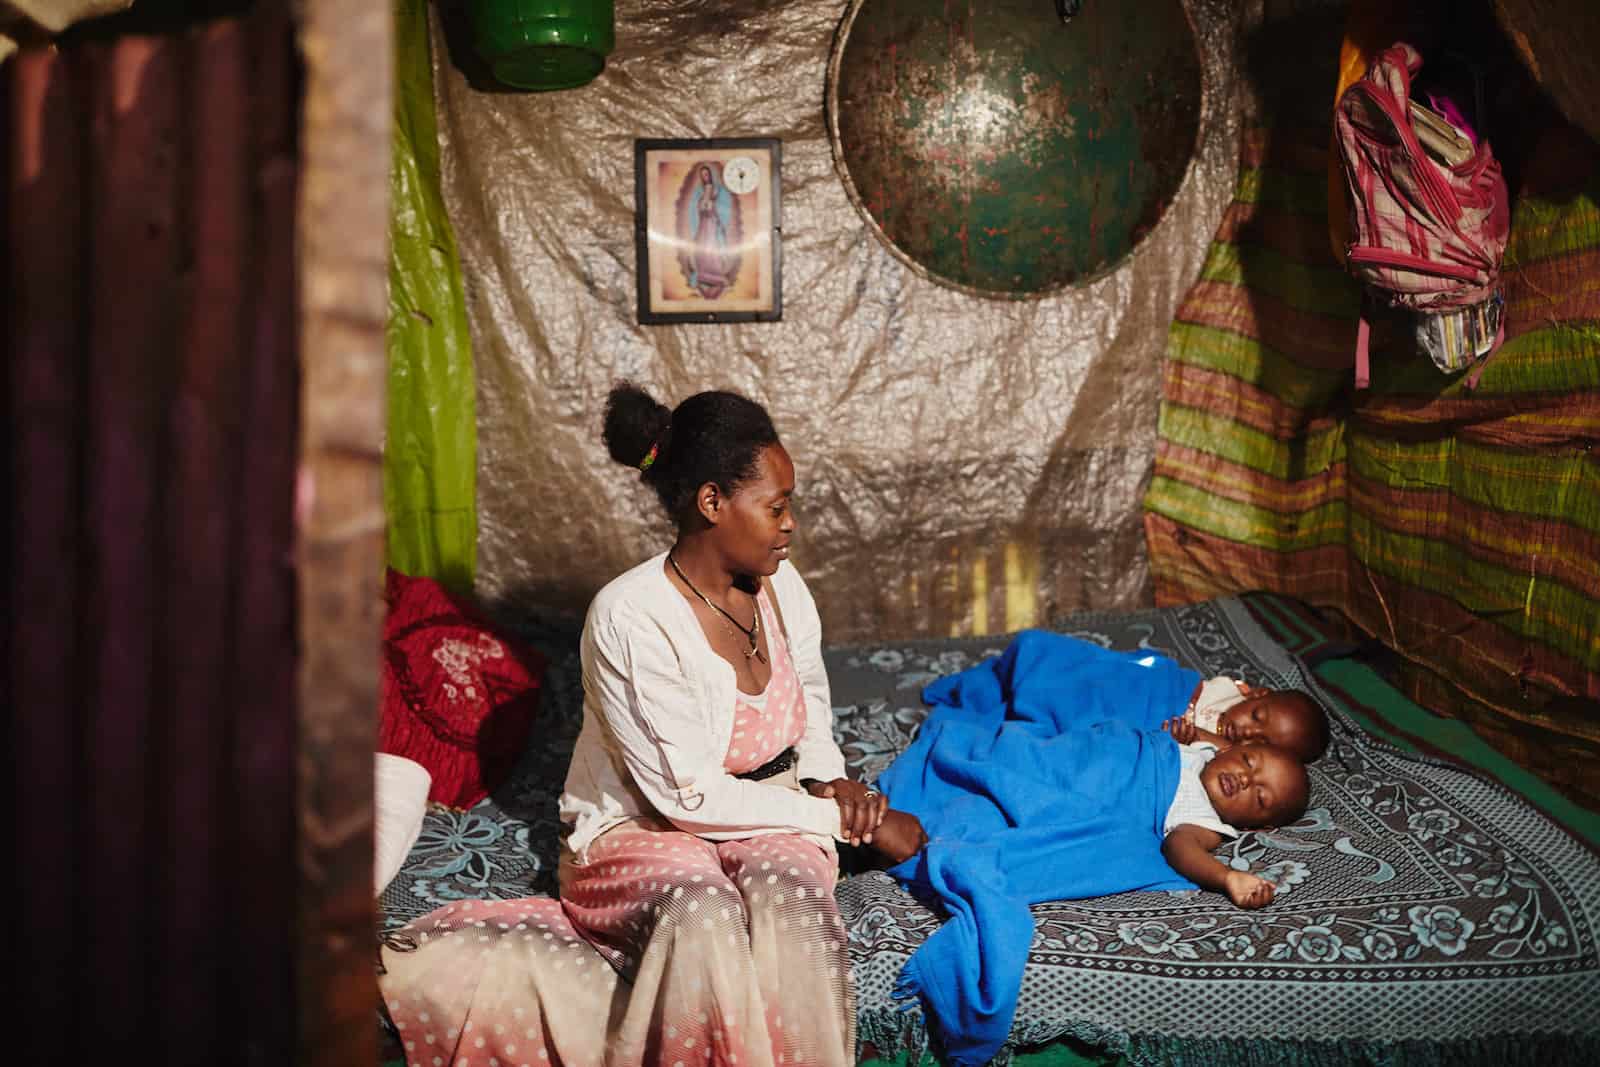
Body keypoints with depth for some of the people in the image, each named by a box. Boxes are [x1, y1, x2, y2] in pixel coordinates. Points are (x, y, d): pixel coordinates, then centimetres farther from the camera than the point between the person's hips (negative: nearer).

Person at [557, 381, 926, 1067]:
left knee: (789, 897, -31)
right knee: (702, 915, -37)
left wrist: (830, 780, -2)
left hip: (768, 820, 5)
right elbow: (690, 798, -21)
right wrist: (850, 819, -16)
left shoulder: (780, 585, 0)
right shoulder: (629, 618, -21)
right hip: (643, 830, -4)